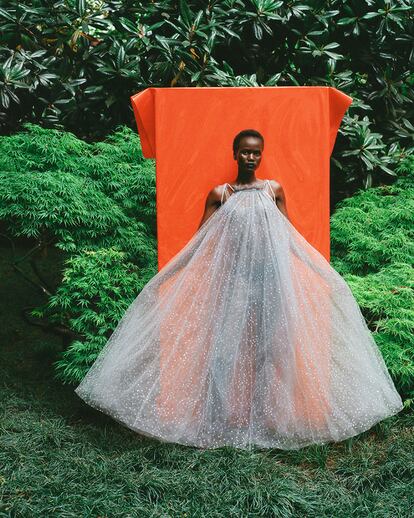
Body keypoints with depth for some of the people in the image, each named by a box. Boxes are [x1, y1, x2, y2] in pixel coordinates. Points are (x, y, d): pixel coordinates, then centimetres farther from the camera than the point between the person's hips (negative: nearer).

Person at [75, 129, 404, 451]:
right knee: (226, 341, -4)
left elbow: (289, 237, 13)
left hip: (267, 277, 1)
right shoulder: (219, 194, 5)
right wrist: (167, 277, 1)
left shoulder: (275, 190, 8)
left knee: (266, 340, 0)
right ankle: (224, 416, 3)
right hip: (229, 277, -1)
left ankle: (267, 414, 10)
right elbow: (199, 242, 6)